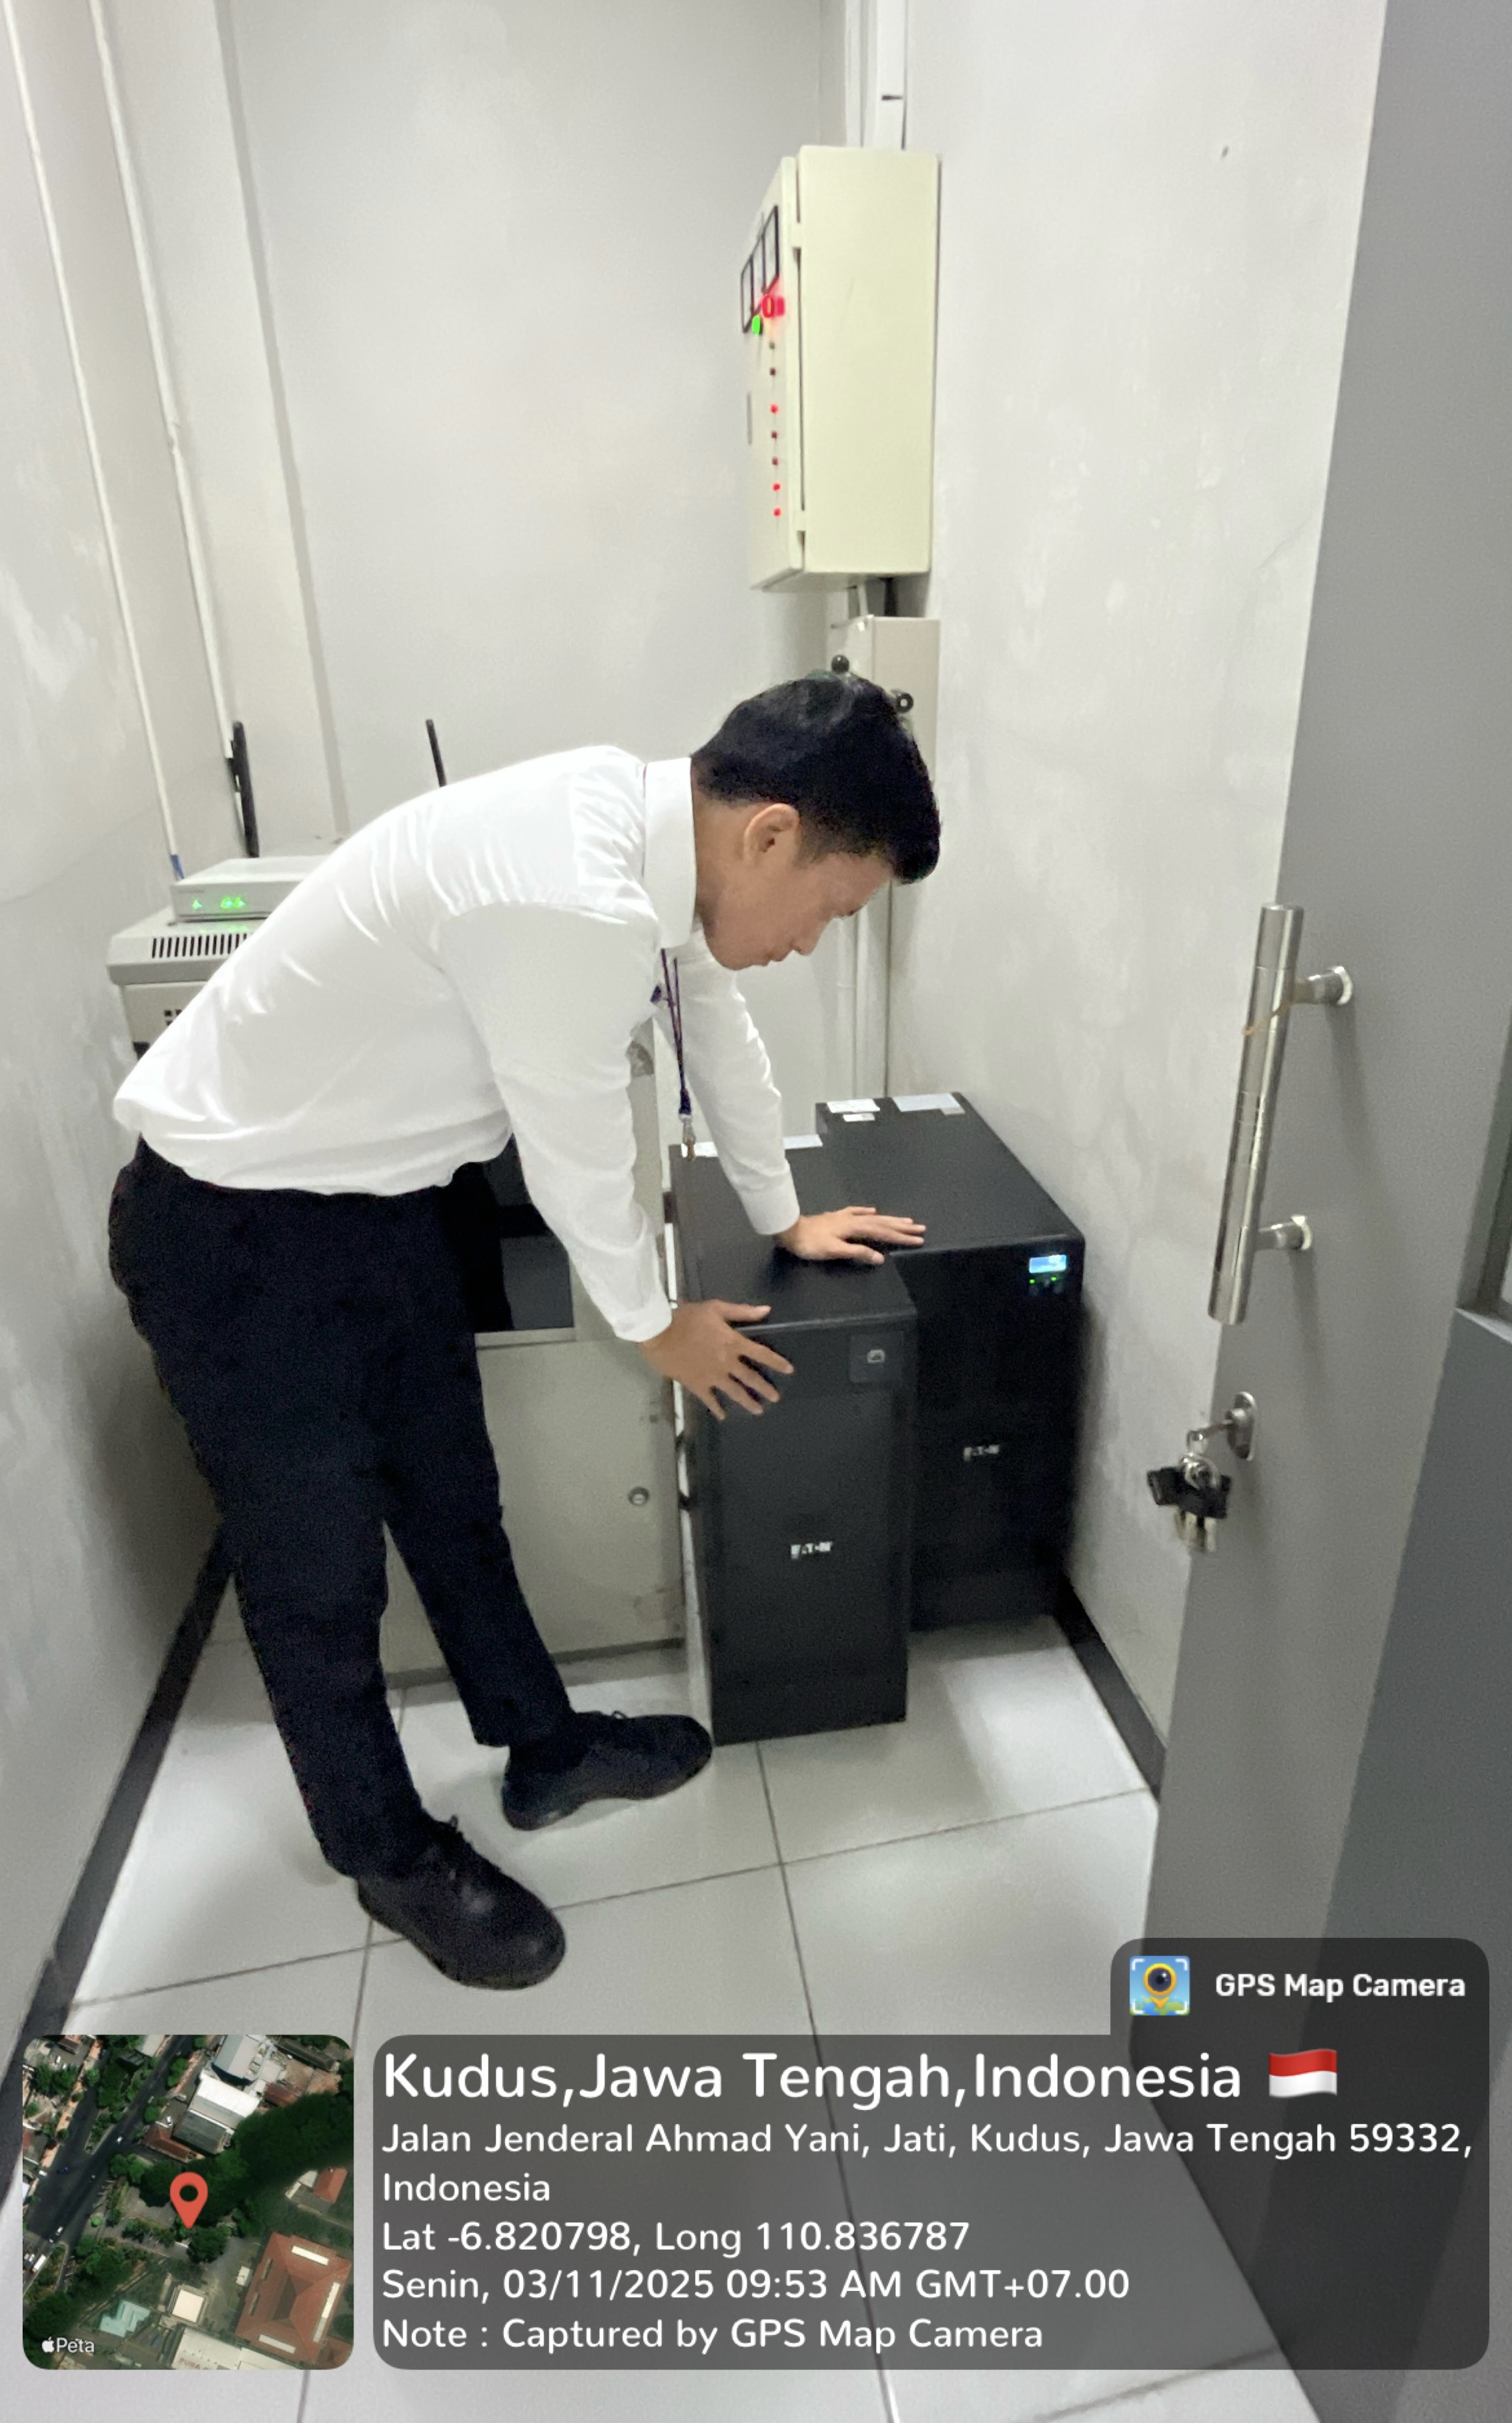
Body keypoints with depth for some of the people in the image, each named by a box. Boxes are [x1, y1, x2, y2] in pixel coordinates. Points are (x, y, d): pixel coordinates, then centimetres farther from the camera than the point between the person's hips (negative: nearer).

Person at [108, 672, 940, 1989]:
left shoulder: (653, 822, -5)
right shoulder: (572, 907, -35)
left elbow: (715, 1025, 9)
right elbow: (581, 1161, -22)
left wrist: (785, 1218, 21)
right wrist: (657, 1325, -2)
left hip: (381, 1198, 9)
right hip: (236, 1233, -8)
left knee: (454, 1502, 20)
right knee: (321, 1576, 9)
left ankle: (546, 1749, 42)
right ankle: (395, 1855, 34)